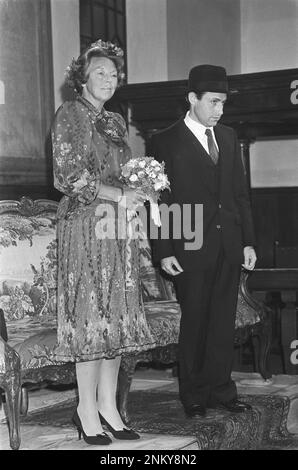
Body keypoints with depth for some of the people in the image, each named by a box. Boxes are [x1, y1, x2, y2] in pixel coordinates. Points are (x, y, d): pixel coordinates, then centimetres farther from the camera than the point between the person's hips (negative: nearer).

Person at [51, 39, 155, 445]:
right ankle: (87, 409, 0)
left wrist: (137, 193, 3)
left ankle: (108, 406, 9)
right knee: (91, 315, -7)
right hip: (85, 226, -7)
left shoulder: (116, 122, 20)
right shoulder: (70, 115, -2)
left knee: (117, 317, 4)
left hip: (118, 228, 7)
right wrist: (120, 196, -13)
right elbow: (70, 175, -11)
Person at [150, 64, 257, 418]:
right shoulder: (166, 142, -3)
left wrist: (248, 241, 9)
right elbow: (159, 200, -5)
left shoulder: (228, 137, 13)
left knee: (224, 322, 9)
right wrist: (164, 251, -10)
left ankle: (220, 390, 20)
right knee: (194, 323, 4)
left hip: (229, 247, 5)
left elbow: (241, 193, 15)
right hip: (191, 249, -5)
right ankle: (194, 396, 16)